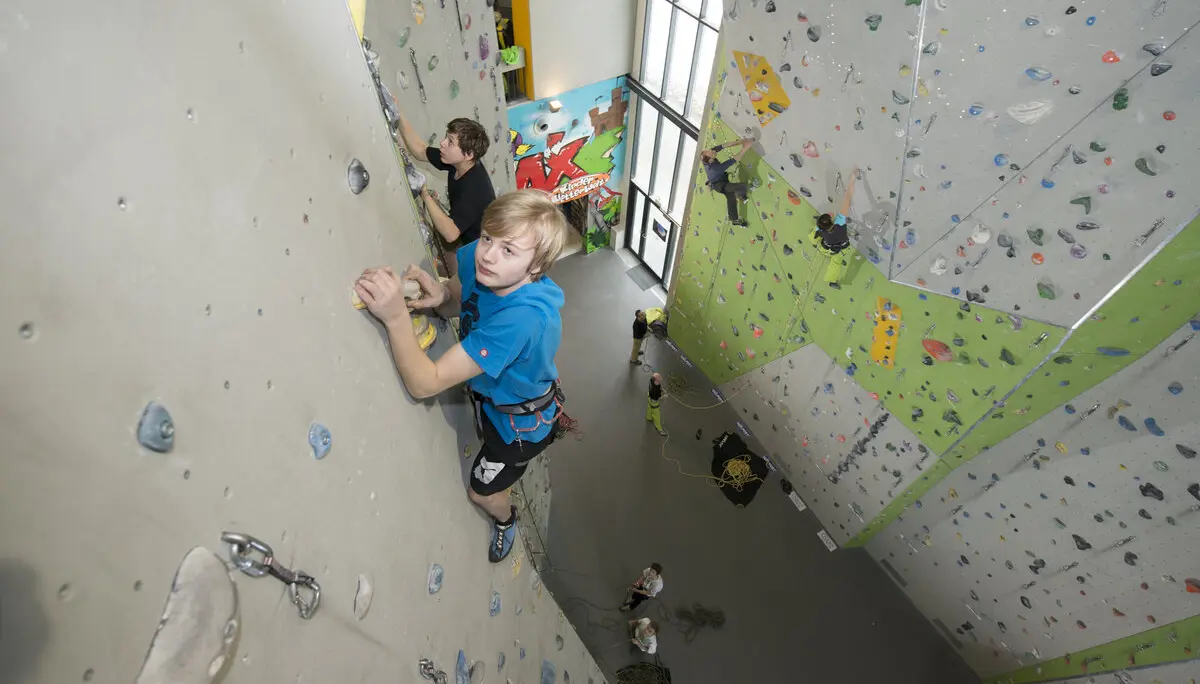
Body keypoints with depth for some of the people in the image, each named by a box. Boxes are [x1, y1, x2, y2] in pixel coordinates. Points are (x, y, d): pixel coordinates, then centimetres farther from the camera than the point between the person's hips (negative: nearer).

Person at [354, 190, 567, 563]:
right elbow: (456, 302, -2)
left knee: (481, 492, 19)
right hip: (489, 394, 6)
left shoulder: (525, 317, -46)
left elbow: (425, 383, -43)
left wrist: (395, 316, -55)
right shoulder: (476, 257, -25)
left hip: (521, 418, -6)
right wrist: (439, 294, -25)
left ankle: (505, 519, 55)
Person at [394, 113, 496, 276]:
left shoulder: (474, 187, -35)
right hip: (468, 240, 8)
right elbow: (419, 150, 1)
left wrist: (424, 193, -36)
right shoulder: (458, 163, -12)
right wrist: (398, 114, -8)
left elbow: (450, 233, -39)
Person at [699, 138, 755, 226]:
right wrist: (745, 148, -31)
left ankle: (735, 220, 34)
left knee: (731, 199, 17)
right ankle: (741, 197, 16)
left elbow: (723, 146, -19)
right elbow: (734, 160, -38)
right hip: (721, 186, -8)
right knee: (742, 186, -20)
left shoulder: (706, 157, -24)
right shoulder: (715, 167, -43)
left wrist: (739, 142, -22)